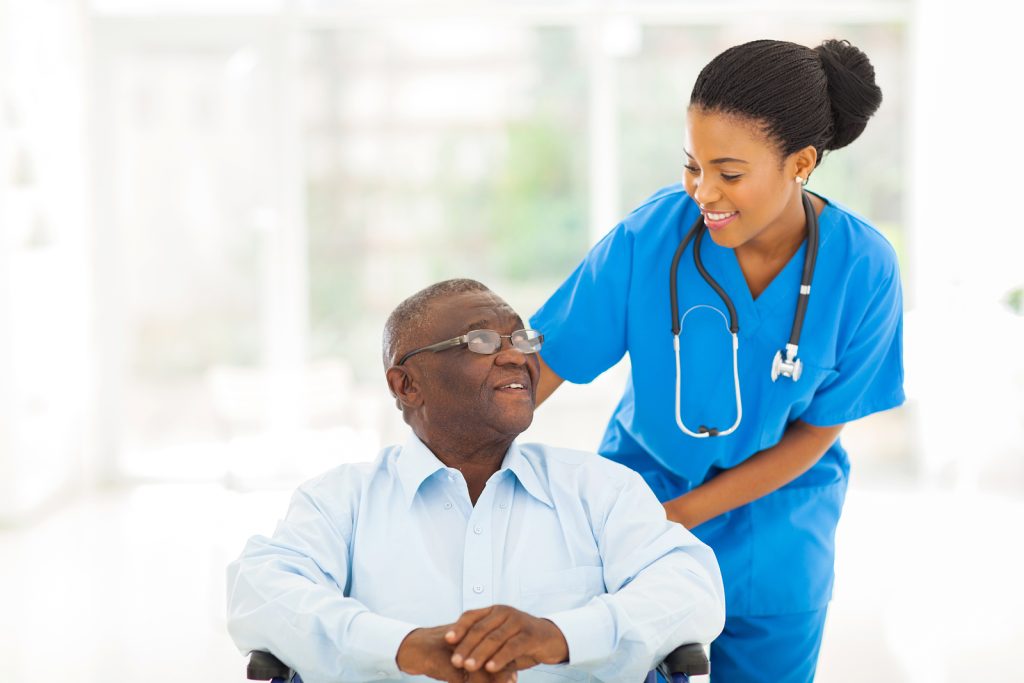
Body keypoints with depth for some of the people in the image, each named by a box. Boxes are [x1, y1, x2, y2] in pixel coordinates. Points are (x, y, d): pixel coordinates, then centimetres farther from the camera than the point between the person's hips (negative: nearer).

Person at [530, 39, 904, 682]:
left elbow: (816, 431, -11)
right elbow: (541, 364, -16)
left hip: (777, 530, 0)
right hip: (645, 480, 0)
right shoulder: (649, 235, -21)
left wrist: (678, 515, -16)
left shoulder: (862, 268, -20)